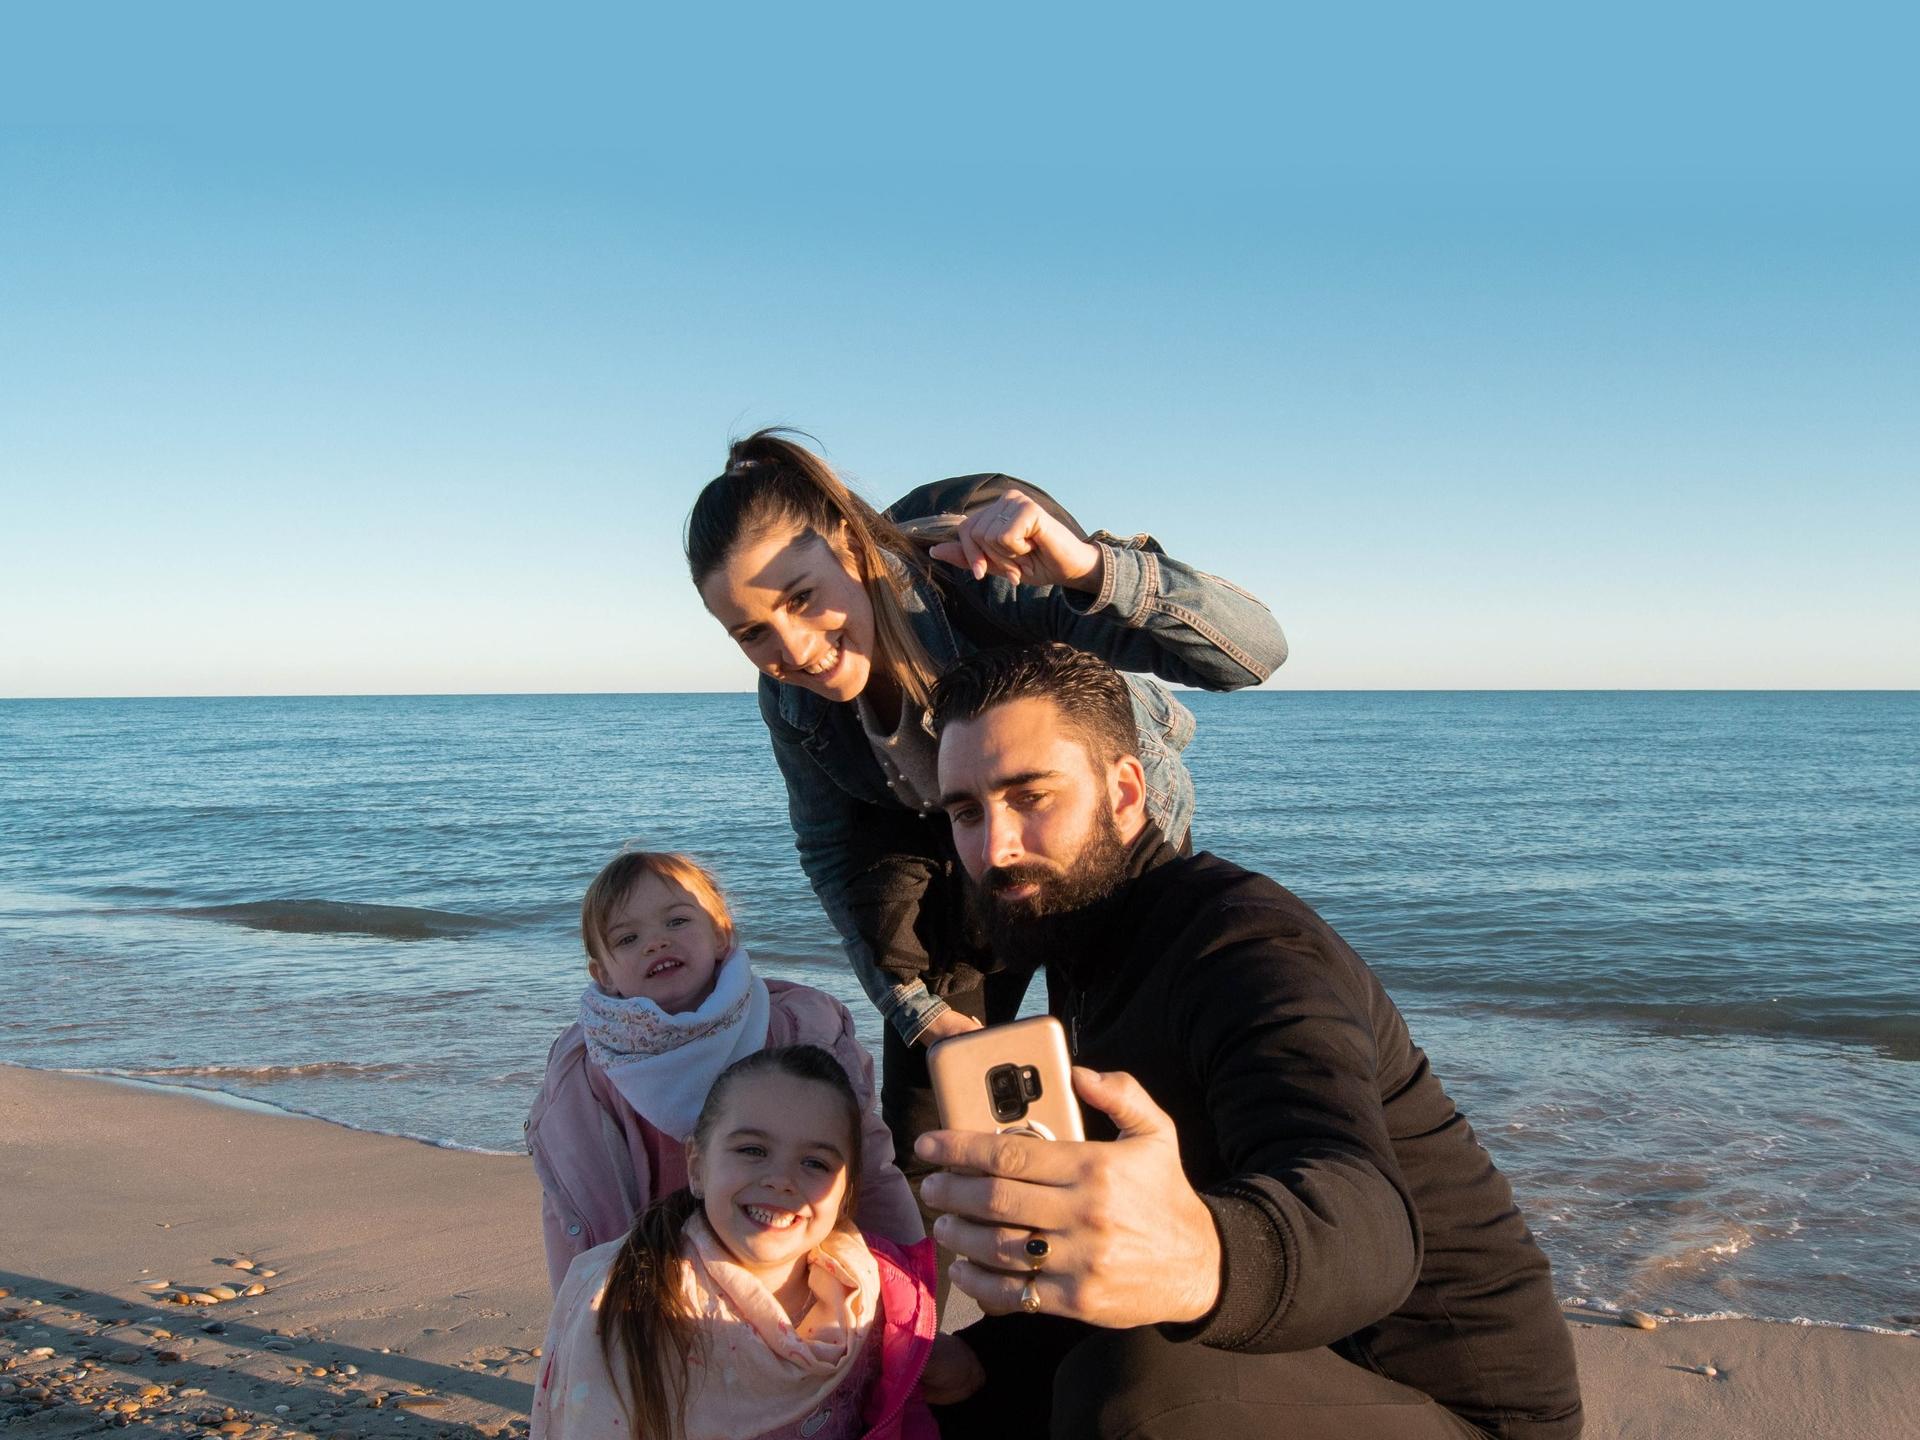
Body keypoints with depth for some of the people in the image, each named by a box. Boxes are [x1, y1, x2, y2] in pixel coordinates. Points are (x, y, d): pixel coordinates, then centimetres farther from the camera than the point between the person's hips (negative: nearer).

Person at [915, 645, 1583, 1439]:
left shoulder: (1243, 948, -24)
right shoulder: (1088, 957, 7)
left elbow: (1361, 1220, -43)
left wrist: (1204, 1261, -63)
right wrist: (976, 1360, 1)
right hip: (1302, 1371, 8)